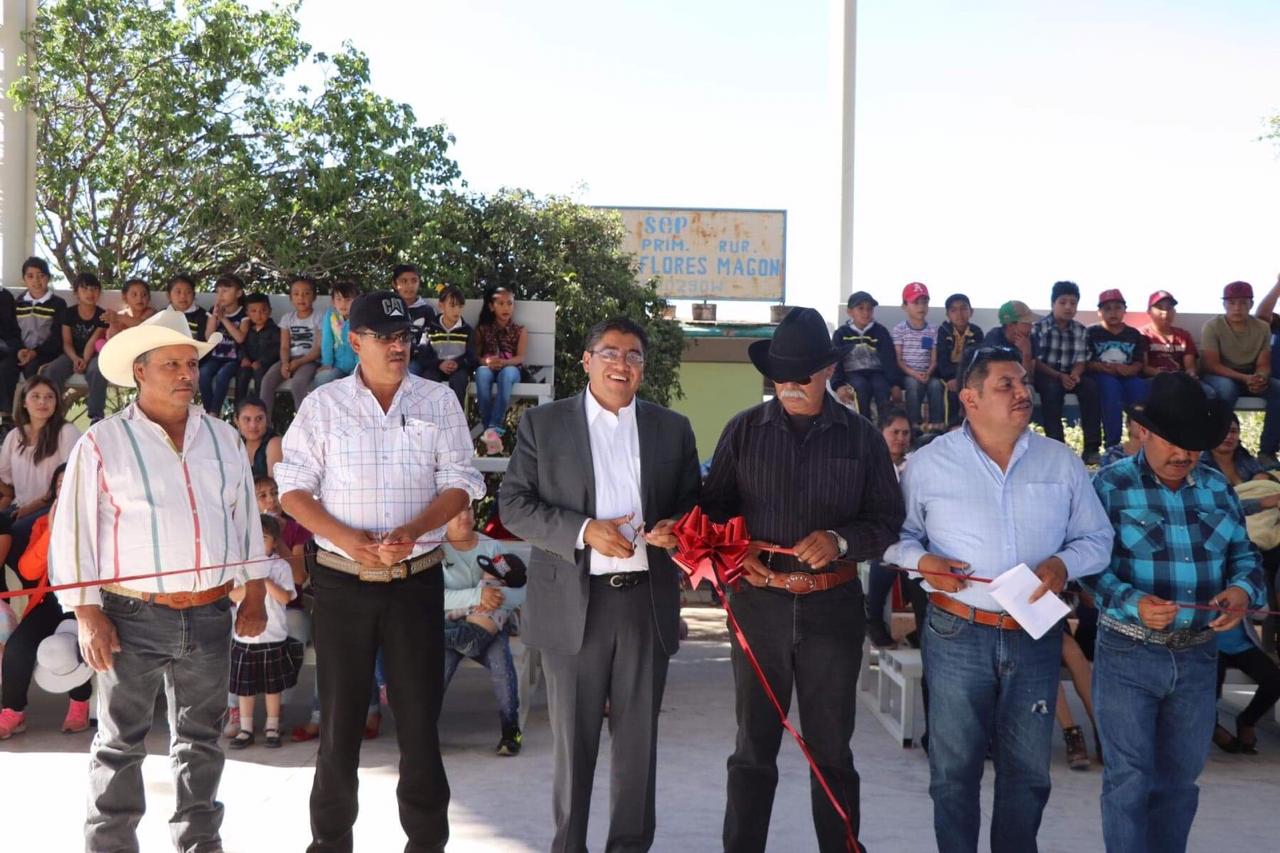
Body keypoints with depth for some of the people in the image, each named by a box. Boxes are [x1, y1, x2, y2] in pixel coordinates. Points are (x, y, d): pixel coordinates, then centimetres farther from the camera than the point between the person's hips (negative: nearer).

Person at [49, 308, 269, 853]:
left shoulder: (223, 438, 10)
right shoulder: (102, 444, -4)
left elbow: (247, 517, 15)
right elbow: (74, 531, -5)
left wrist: (254, 594, 11)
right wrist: (88, 614, -10)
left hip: (211, 614, 4)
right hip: (133, 617, -4)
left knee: (200, 739, 14)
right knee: (120, 744, 6)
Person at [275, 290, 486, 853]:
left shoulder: (439, 402, 4)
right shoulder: (322, 405, 2)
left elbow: (458, 485, 2)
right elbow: (293, 491, 1)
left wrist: (410, 532, -16)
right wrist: (350, 540, -15)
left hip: (417, 579, 0)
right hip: (341, 580, 0)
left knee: (420, 717, 4)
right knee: (339, 718, 7)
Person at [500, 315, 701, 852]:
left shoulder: (673, 428, 11)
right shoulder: (543, 424, 3)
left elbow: (692, 504, 15)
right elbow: (513, 505, -2)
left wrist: (678, 526, -9)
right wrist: (584, 532, -15)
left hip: (648, 602, 2)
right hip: (572, 603, -2)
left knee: (639, 737, 9)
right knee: (572, 738, 6)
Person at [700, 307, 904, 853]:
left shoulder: (861, 437, 2)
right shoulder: (744, 429, 4)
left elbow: (888, 519, 3)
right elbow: (715, 506, 7)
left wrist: (840, 540, -16)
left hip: (832, 607, 0)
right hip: (759, 603, 1)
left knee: (831, 749, 9)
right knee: (753, 748, 9)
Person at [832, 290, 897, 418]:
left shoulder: (881, 332, 6)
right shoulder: (841, 334, 4)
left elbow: (889, 359, 0)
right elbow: (835, 362, -1)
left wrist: (894, 384, -15)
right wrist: (838, 385, -19)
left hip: (876, 372, 1)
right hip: (852, 373, -1)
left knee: (881, 387, -32)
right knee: (862, 386, -34)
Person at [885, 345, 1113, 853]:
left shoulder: (1061, 462, 5)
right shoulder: (929, 462, 0)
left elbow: (1097, 539, 9)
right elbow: (896, 535, 7)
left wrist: (1063, 564, -11)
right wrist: (920, 560, -14)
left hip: (1036, 637, 2)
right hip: (957, 635, -2)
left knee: (1028, 771, 11)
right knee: (954, 769, 7)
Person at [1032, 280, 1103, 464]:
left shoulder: (1081, 330, 8)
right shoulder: (1038, 328, -3)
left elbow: (1081, 361, 2)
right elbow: (1035, 361, -9)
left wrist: (1074, 375, -21)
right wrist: (1059, 376, -22)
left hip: (1070, 376, 3)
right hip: (1046, 375, -3)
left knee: (1090, 386, -27)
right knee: (1053, 388, -37)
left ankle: (1092, 447, -27)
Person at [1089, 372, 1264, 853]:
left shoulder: (1217, 488, 8)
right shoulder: (1110, 485, -7)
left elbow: (1243, 555, 12)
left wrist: (1242, 590, -11)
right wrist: (1133, 603, -30)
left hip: (1198, 656, 5)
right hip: (1128, 654, -5)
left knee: (1180, 778, 16)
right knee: (1130, 779, -1)